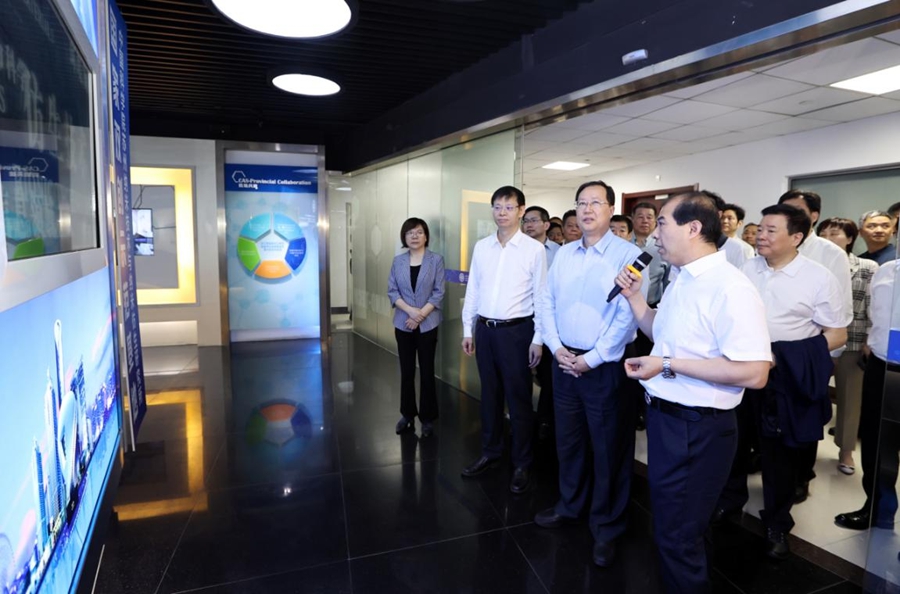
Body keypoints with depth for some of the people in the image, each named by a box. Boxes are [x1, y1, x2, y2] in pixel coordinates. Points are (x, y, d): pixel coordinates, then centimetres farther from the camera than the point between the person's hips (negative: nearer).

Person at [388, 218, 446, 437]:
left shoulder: (436, 260, -4)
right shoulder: (398, 261, 4)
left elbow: (438, 292, -7)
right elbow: (392, 291, 0)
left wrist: (420, 315, -14)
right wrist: (410, 310, -15)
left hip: (428, 325, -2)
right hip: (403, 324, 3)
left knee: (427, 371, 4)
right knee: (406, 371, 10)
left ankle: (427, 417, 17)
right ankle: (407, 414, 24)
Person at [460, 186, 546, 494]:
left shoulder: (534, 249, -7)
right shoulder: (481, 247, 6)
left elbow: (541, 296, -6)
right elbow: (472, 290, 10)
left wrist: (538, 339, -8)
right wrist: (468, 329, 9)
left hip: (516, 331, -4)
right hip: (485, 329, 4)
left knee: (518, 399, 6)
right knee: (490, 394, 16)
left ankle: (522, 464, 22)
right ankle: (490, 453, 32)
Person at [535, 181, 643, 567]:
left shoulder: (628, 254, -11)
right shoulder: (564, 253, 8)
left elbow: (627, 315, -17)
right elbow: (547, 303, 7)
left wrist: (592, 359, -16)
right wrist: (556, 348, -4)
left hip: (606, 366, -5)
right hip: (565, 361, 6)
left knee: (609, 448, 8)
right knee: (568, 440, 19)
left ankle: (606, 527, 28)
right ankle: (570, 506, 40)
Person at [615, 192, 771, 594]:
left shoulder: (729, 288, -23)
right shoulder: (682, 281, 7)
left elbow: (754, 373, -28)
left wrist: (668, 365, -26)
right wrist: (634, 297, 5)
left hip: (696, 429, -9)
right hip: (664, 416, 10)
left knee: (678, 536, 8)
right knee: (667, 523, 27)